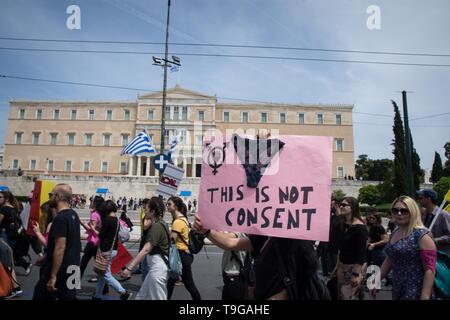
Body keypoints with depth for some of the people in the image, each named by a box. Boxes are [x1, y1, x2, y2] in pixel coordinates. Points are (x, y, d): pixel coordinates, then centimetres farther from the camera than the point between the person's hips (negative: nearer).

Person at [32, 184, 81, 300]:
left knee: (40, 296, 6)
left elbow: (60, 248, -24)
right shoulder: (74, 215, 9)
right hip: (71, 268, 8)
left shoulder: (60, 218, -19)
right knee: (68, 296, 13)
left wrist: (53, 276, -21)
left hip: (60, 271, -8)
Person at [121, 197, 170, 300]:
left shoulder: (156, 226, -20)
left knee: (157, 297, 3)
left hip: (158, 266, -10)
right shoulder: (160, 224, 11)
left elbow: (146, 250, -27)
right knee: (141, 296, 17)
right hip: (156, 265, 10)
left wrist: (129, 268, -29)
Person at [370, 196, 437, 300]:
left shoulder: (421, 235, -14)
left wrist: (425, 297, -22)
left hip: (416, 292, -7)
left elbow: (430, 269, -18)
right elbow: (389, 261, 16)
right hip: (396, 289, 7)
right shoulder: (394, 233, 7)